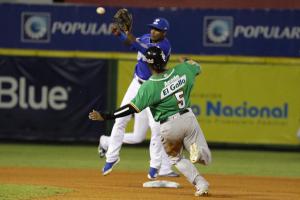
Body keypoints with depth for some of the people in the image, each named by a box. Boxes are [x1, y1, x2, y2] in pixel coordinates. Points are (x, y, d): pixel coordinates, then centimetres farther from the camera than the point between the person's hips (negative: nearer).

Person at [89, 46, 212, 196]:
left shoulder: (149, 86, -17)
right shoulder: (182, 70, -5)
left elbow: (132, 108, -18)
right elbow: (196, 66, 17)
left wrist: (105, 116, -13)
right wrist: (185, 61, 40)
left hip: (169, 127, -3)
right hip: (188, 118, 3)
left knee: (176, 158, 23)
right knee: (206, 159, 14)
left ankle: (200, 184, -2)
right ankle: (198, 150, -24)